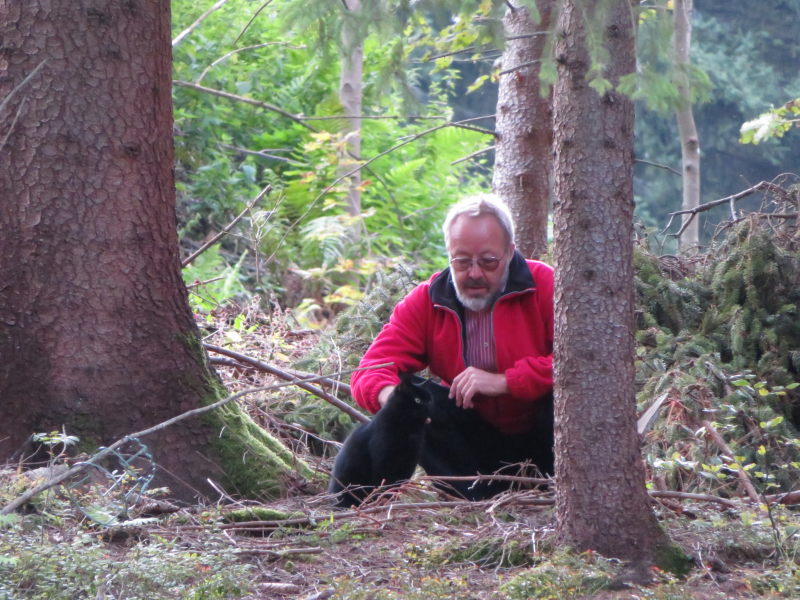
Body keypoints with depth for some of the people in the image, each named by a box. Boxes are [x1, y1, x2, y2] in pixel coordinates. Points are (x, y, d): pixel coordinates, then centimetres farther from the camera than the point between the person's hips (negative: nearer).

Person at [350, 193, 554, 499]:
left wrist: (505, 381, -29)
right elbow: (372, 371, -10)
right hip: (478, 438, 2)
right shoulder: (424, 302, -4)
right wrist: (391, 395, -36)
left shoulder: (544, 285, -13)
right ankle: (484, 499, -25)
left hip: (541, 436, -2)